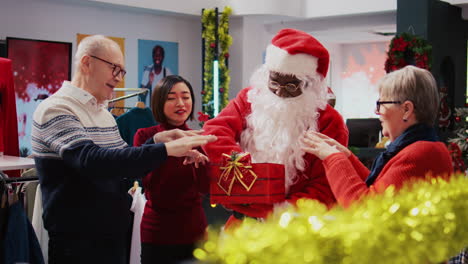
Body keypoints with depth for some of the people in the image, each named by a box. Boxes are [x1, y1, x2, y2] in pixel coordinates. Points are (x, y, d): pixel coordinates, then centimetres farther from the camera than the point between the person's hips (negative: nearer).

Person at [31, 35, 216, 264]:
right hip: (77, 242, -8)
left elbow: (123, 165, 15)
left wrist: (156, 140, -3)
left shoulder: (104, 113, 12)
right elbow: (92, 161, -30)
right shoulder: (55, 109, -15)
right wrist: (165, 149, -33)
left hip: (113, 236, 8)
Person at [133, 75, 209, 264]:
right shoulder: (145, 136, -3)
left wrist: (198, 159, -24)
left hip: (194, 229, 3)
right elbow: (147, 184, -13)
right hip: (157, 232, -3)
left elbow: (204, 188, -5)